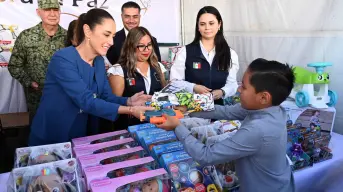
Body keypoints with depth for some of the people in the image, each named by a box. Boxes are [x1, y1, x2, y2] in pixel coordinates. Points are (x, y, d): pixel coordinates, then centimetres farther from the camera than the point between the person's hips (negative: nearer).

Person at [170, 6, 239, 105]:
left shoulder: (230, 54, 8)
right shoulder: (185, 52, 1)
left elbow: (232, 83, 7)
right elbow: (175, 81, 0)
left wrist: (222, 92, -13)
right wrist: (193, 88, -16)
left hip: (218, 105, 2)